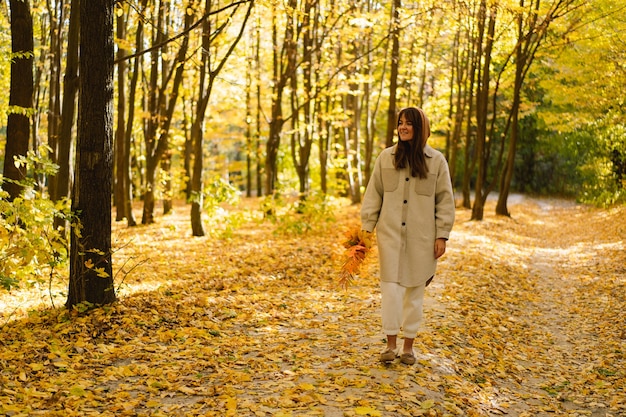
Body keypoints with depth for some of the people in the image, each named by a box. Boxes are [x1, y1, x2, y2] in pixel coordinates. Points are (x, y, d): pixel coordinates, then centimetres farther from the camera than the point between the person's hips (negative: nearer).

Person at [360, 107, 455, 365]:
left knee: (415, 290, 7)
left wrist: (442, 235, -3)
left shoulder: (436, 160, 1)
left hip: (421, 237, 0)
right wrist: (367, 227, 1)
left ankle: (408, 346, 18)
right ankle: (391, 343, 8)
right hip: (390, 234, 1)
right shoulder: (386, 157, 4)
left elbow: (445, 200, 2)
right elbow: (373, 194, 6)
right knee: (390, 287, -3)